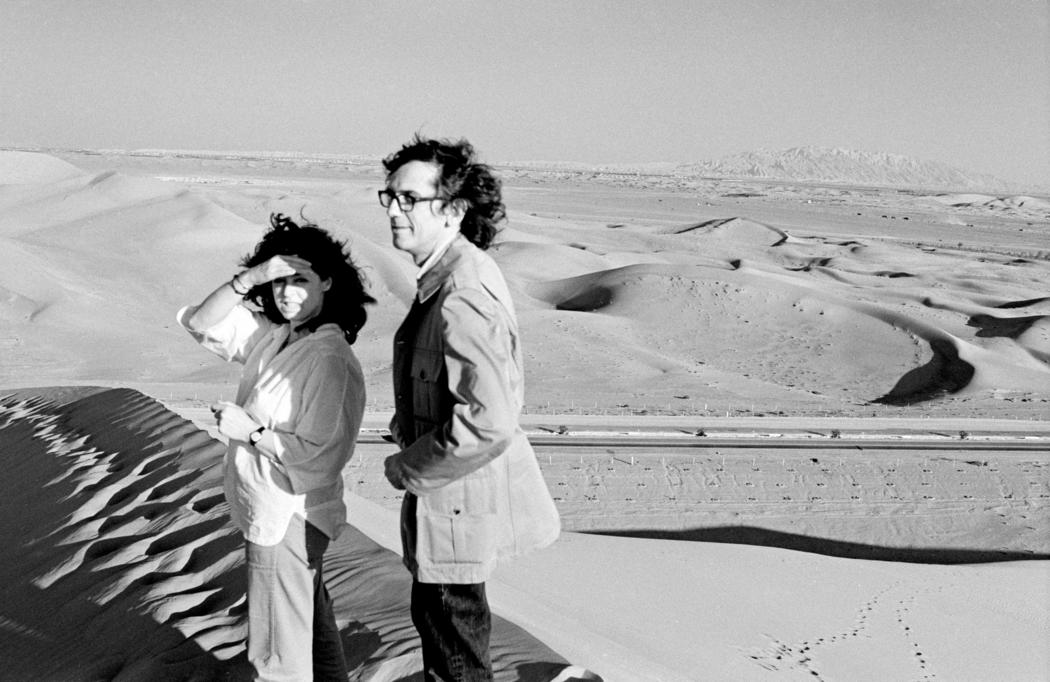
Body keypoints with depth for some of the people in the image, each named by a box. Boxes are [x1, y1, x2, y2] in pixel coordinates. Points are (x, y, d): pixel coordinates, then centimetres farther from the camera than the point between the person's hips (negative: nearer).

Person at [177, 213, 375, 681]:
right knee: (312, 620, 27)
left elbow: (318, 456, -25)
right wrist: (251, 277, -15)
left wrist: (250, 432, -20)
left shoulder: (331, 361, -24)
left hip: (288, 522, -8)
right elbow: (202, 323, -3)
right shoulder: (271, 335, 0)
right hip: (270, 514, 8)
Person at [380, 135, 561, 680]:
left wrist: (407, 468, -20)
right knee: (434, 615, 29)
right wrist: (407, 425, 10)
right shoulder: (456, 270, 4)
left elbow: (487, 424, -34)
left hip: (461, 495, -10)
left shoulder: (462, 296, -29)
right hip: (456, 489, 10)